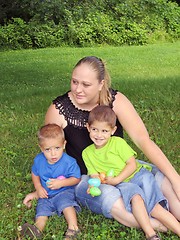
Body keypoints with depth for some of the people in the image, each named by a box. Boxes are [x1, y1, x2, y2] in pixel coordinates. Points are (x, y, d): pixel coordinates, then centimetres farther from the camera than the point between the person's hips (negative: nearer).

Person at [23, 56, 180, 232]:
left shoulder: (115, 101, -15)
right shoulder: (58, 110, -16)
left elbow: (142, 139, -22)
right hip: (84, 177, -2)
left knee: (160, 175, -23)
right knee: (109, 197, -35)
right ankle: (159, 227, -23)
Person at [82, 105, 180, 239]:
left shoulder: (117, 142, -6)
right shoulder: (87, 153, 5)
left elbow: (132, 165, -8)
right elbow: (94, 175, 4)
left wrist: (116, 179, -18)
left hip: (138, 175, -1)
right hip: (121, 185, 1)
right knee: (135, 195, -32)